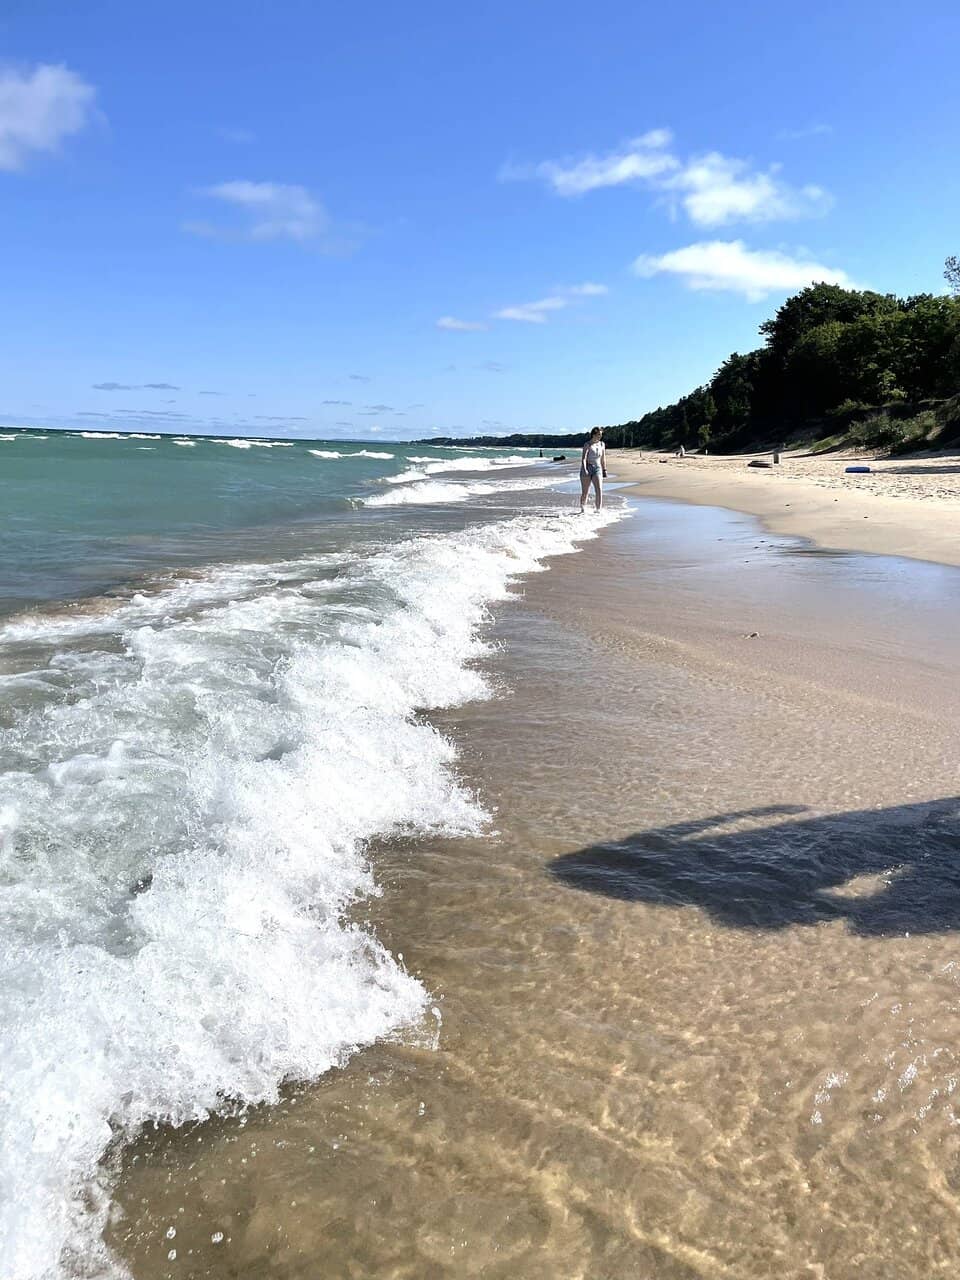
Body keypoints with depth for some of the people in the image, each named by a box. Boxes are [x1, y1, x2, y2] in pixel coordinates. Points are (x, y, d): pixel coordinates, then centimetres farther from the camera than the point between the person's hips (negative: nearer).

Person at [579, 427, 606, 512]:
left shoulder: (602, 444, 9)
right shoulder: (588, 445, -7)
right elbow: (583, 458, -15)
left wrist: (604, 470, 16)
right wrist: (584, 470, -27)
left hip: (597, 468, 4)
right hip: (587, 468, -3)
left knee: (599, 490, -14)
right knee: (585, 492, 2)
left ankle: (598, 510, -13)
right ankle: (582, 510, 19)